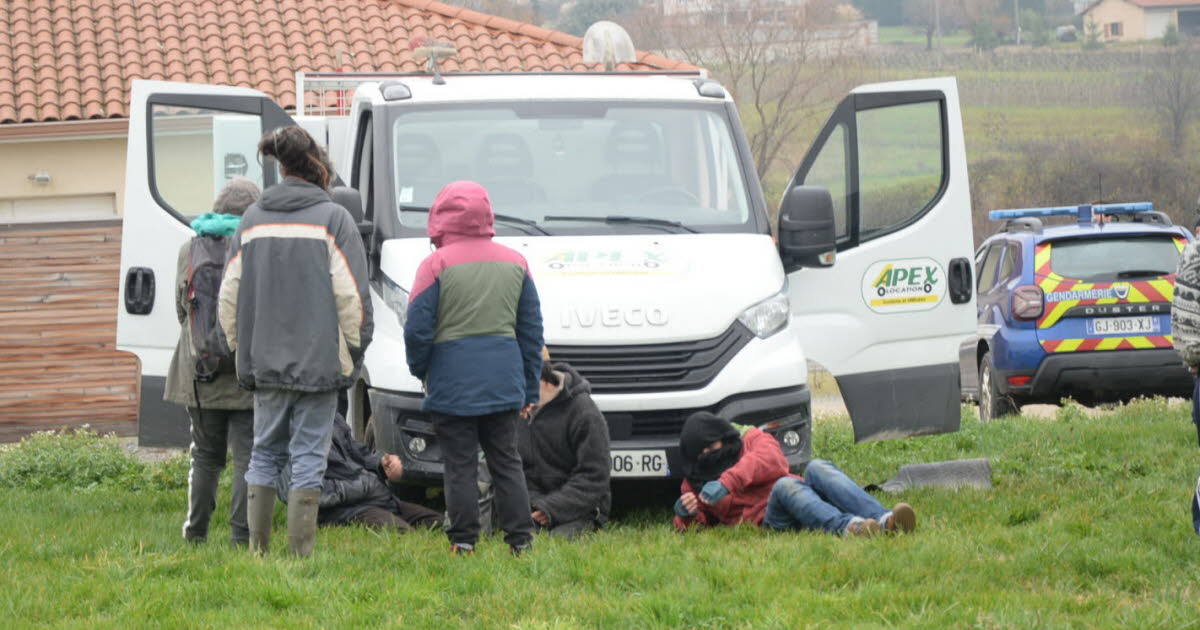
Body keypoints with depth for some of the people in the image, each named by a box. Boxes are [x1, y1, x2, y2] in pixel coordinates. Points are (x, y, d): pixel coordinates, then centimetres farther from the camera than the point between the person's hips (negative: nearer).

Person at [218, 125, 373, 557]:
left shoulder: (252, 219, 8)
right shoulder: (333, 219, -6)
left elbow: (229, 294, 9)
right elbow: (351, 295, -9)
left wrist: (241, 349, 18)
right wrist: (353, 350, 2)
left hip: (265, 362, 4)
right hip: (318, 362, -4)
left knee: (264, 454, 13)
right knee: (308, 457, 0)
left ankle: (257, 549, 12)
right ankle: (300, 552, -1)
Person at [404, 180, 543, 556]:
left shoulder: (436, 264, -7)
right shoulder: (514, 262, 8)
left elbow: (417, 329, -7)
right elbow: (532, 329, 11)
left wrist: (419, 370, 12)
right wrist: (530, 390, 17)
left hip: (452, 384, -4)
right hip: (504, 384, 4)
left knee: (459, 465, 0)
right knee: (506, 462, 10)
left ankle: (464, 541, -2)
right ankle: (520, 539, 7)